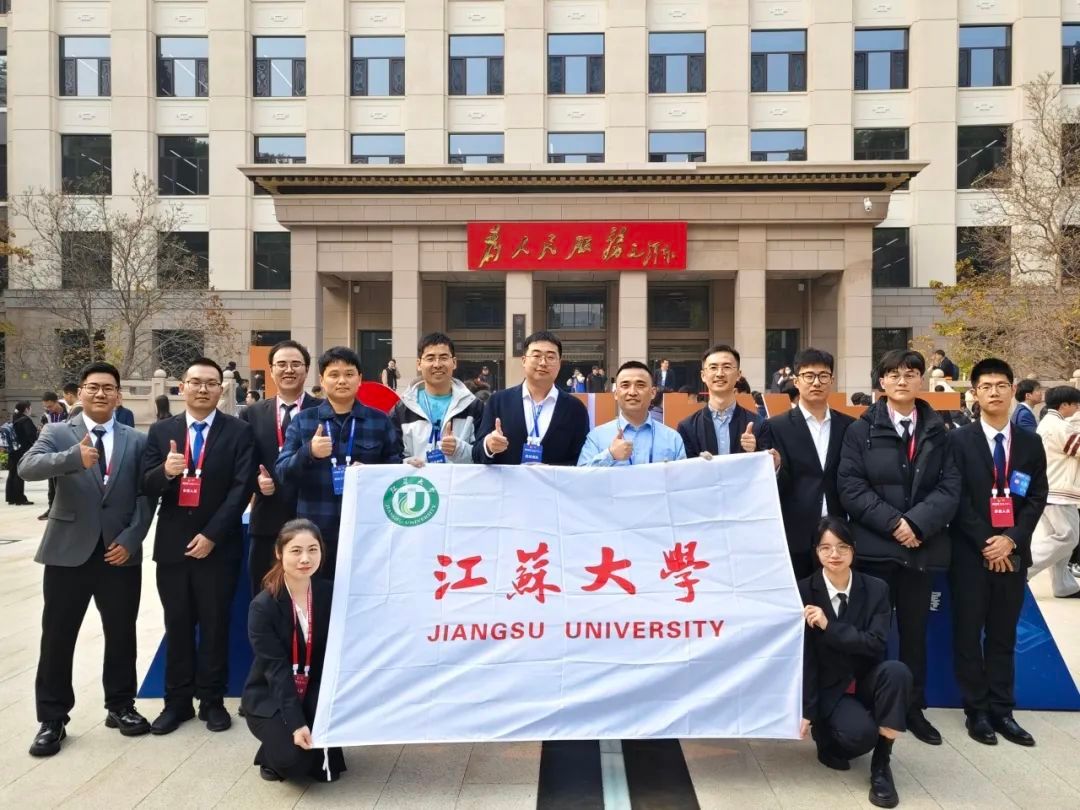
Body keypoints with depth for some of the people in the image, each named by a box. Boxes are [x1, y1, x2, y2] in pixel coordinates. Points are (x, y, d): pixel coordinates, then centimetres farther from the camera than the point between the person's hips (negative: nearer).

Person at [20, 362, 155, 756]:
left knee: (121, 635, 11)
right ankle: (52, 719, 21)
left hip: (121, 552, 1)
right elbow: (27, 467, -19)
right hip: (69, 552, -1)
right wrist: (73, 458, -37)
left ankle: (120, 706, 28)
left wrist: (130, 539, -9)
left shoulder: (136, 440, 6)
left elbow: (146, 495, 3)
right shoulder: (57, 433, 1)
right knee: (57, 638, 6)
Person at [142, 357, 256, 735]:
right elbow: (146, 485, 1)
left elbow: (242, 487, -9)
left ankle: (212, 700, 20)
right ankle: (177, 701, 24)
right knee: (177, 625, 11)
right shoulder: (161, 430, 6)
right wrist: (165, 471, -22)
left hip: (218, 544, -2)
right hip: (172, 543, 3)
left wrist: (212, 535, -15)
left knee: (215, 625, 7)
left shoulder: (238, 431, -3)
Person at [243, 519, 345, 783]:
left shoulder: (330, 594, -9)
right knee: (295, 759, -24)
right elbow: (276, 670, -20)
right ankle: (276, 752, 14)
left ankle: (324, 754, 6)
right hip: (269, 697, -3)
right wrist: (296, 723, -27)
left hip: (315, 691, 3)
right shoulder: (263, 606, -18)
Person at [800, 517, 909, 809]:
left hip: (867, 680, 3)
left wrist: (828, 626, -26)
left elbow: (876, 644, -15)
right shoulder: (803, 592, -10)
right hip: (829, 687, -3)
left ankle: (881, 764, -16)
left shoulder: (876, 589, -4)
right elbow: (804, 657, -10)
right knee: (860, 733, -31)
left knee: (897, 670, -31)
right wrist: (807, 711, -12)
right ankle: (828, 741, 8)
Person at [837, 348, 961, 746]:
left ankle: (914, 708, 25)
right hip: (873, 545, -2)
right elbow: (849, 486, -6)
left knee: (915, 630, 12)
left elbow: (950, 486, 0)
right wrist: (892, 523, -14)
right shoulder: (861, 429, 1)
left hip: (922, 546, 2)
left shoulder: (938, 431, 6)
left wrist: (918, 522, -14)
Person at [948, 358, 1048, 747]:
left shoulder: (1031, 443, 8)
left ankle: (1002, 711, 20)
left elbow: (1036, 499, 3)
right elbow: (957, 498, -8)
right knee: (969, 633, 4)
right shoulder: (959, 440, -3)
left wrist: (1011, 539, -10)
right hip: (970, 553, -3)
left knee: (1003, 635, 10)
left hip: (1012, 552, 3)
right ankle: (977, 711, 14)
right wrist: (984, 544, -12)